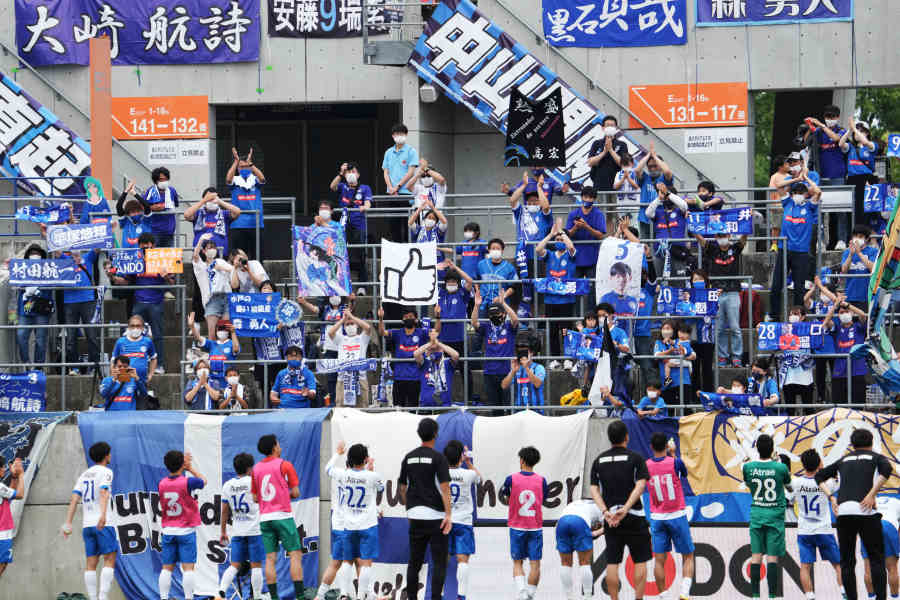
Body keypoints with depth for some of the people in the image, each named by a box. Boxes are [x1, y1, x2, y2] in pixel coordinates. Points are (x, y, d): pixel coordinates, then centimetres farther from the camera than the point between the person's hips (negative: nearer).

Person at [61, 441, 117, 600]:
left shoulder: (84, 475, 17)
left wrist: (68, 524, 1)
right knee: (109, 560, -4)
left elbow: (74, 499, 7)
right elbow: (104, 493, -21)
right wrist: (103, 514, -35)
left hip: (87, 525, 6)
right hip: (103, 524, -6)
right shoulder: (106, 472, -3)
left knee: (91, 564, 5)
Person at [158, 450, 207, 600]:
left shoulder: (162, 484, -1)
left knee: (167, 568, 6)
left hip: (168, 530, 4)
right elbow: (203, 481, 7)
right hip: (186, 531, -4)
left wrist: (183, 466, 21)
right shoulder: (187, 482, -13)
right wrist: (190, 467, 16)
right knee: (188, 567, -4)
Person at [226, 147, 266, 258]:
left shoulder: (255, 181, 8)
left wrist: (250, 163, -18)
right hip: (238, 225, -1)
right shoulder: (235, 181, 7)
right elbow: (228, 179, -15)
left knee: (257, 257, 3)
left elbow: (262, 178, -14)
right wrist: (236, 161, -17)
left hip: (255, 224, 1)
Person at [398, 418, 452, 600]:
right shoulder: (438, 458, -8)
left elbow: (403, 488, 15)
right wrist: (449, 514, -17)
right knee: (439, 563, -1)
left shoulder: (409, 458, 8)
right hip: (435, 516, -5)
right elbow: (444, 487, -15)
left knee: (414, 562, 10)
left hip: (415, 516, 5)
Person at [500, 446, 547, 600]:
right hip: (536, 527, 0)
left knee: (517, 563, 7)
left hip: (517, 528, 0)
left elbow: (502, 493, 10)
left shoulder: (512, 479, -8)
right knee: (535, 564, 5)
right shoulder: (541, 480, -3)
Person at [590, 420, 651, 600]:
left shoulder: (599, 460, 8)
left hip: (610, 518, 3)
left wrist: (605, 512, -8)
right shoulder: (635, 458, -2)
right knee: (640, 560, 5)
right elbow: (640, 486, -13)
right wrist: (625, 510, -17)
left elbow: (594, 489, 1)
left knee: (612, 563, 4)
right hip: (634, 517, -3)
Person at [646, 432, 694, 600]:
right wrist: (673, 454, 19)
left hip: (657, 518, 2)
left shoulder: (646, 466, -5)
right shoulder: (675, 463, -12)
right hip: (677, 516, -2)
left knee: (659, 560, 7)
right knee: (688, 557, 8)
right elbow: (684, 474, 10)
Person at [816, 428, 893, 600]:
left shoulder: (843, 460, 23)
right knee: (876, 559, 4)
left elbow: (819, 476, 19)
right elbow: (887, 469, -10)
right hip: (866, 510, -3)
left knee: (847, 561, 9)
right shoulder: (876, 458, 13)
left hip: (843, 511, 3)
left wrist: (831, 497, 11)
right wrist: (872, 494, -11)